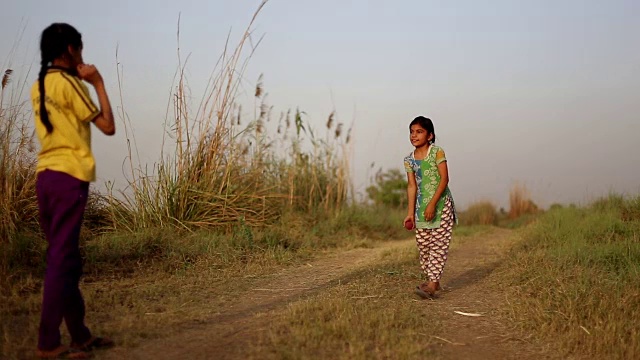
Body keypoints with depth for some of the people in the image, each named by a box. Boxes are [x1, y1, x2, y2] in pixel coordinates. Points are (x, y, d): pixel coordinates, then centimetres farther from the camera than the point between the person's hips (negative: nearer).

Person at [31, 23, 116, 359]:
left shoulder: (39, 87, 16)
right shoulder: (68, 83, -8)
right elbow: (108, 126, -6)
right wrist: (98, 83, 2)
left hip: (46, 177, 9)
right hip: (68, 178, -9)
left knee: (65, 259, 13)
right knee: (61, 261, -5)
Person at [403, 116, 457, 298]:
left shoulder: (437, 152, -8)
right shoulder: (409, 160, 5)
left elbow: (444, 178, -14)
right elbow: (412, 186, 4)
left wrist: (433, 203, -21)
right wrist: (410, 212, -2)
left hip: (441, 204, -5)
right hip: (421, 206, 5)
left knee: (438, 244, -9)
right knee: (422, 244, 7)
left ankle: (433, 283, -13)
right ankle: (432, 280, 20)